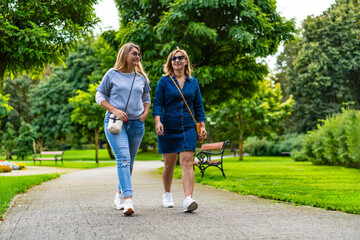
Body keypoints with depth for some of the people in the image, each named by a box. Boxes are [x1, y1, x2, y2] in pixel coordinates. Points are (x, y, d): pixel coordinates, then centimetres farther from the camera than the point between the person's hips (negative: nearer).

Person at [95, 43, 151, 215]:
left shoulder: (141, 77, 13)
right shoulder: (112, 74, 1)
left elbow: (146, 98, 25)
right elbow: (100, 96, 4)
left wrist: (144, 114, 6)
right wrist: (114, 110, -11)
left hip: (136, 124, 5)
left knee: (129, 161, 10)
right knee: (123, 158, -19)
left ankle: (119, 195, 28)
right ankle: (128, 200, -27)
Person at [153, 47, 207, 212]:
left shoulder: (193, 82, 10)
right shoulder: (164, 81, 3)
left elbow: (198, 106, 14)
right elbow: (157, 104, -2)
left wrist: (203, 127, 7)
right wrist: (157, 121, -18)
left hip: (188, 127, 1)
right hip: (168, 127, -1)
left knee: (187, 162, -13)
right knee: (169, 164, 7)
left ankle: (188, 200, -22)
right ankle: (167, 194, 30)